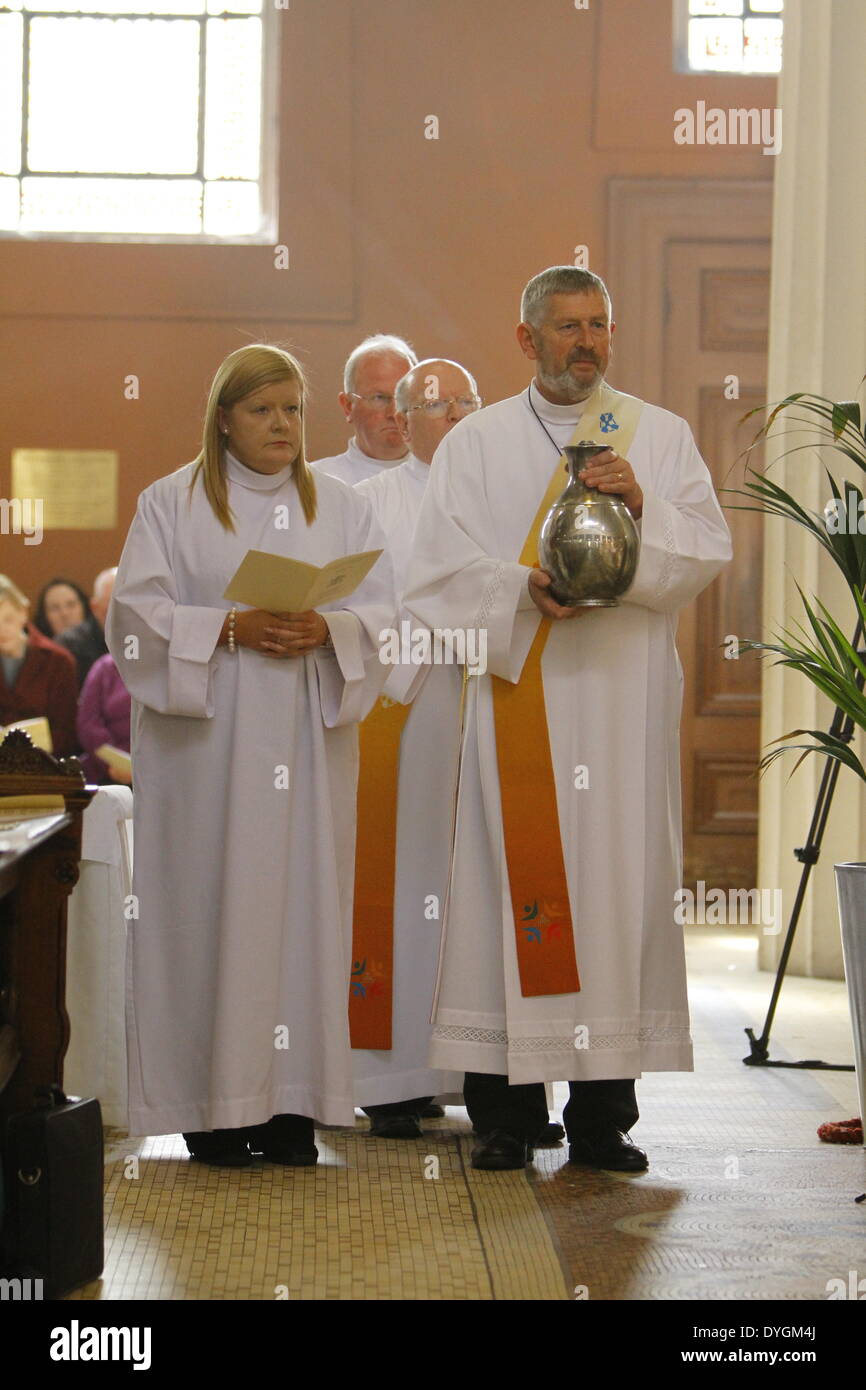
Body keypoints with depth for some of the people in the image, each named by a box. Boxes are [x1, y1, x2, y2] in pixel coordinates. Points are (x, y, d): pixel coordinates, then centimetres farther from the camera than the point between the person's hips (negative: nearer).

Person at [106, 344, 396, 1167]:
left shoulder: (341, 510, 13)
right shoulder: (172, 504, 5)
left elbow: (381, 613, 6)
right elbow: (138, 609, -3)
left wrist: (326, 629, -15)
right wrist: (229, 629, -17)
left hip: (309, 741, 3)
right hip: (206, 742, -2)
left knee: (302, 897, 0)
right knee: (211, 903, -5)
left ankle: (291, 1100, 4)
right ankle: (215, 1100, 1)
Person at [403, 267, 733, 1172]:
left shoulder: (661, 437, 13)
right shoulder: (476, 443, 11)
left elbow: (708, 555, 3)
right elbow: (440, 571, 2)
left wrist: (642, 511, -14)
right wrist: (525, 591, -14)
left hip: (624, 699, 1)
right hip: (515, 696, 0)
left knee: (616, 883, -3)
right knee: (511, 881, -4)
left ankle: (603, 1116, 2)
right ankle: (504, 1115, 2)